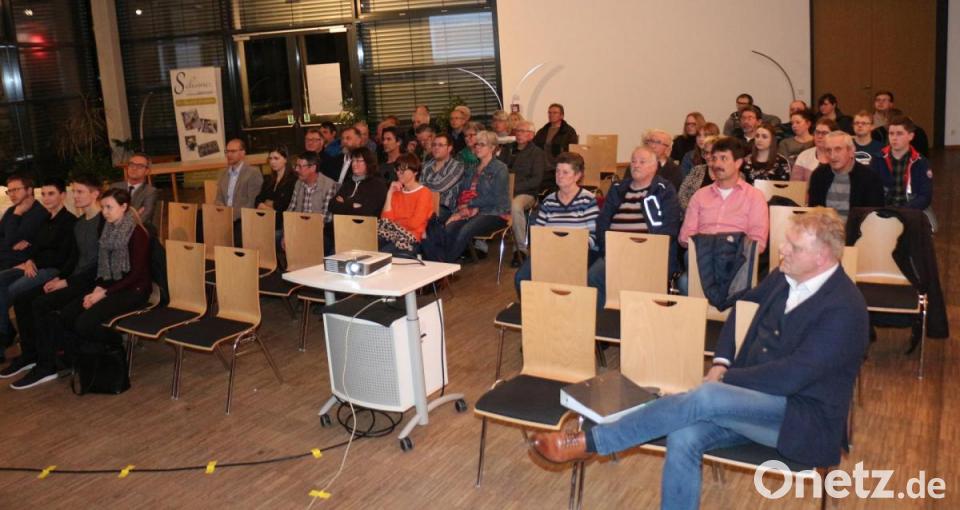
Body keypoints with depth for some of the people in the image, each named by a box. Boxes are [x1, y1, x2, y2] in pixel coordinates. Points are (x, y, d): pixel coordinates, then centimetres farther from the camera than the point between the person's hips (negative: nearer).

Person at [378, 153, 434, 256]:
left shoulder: (424, 193, 1)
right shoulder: (397, 192, 21)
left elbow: (415, 223, -9)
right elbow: (385, 218, 7)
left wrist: (394, 222, 4)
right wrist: (390, 193, 6)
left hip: (410, 238, -5)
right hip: (394, 234, 5)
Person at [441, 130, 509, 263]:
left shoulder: (500, 168, -1)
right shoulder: (472, 169, 20)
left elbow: (496, 199, -10)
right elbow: (461, 193, 17)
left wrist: (470, 203, -9)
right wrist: (461, 209, -5)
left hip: (494, 213, -6)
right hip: (472, 212, 6)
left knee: (465, 231, -32)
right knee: (449, 228, -25)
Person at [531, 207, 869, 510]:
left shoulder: (844, 309, -18)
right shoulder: (785, 276, 6)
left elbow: (790, 376, -23)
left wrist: (724, 379, -13)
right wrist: (722, 362, 5)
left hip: (804, 418, -7)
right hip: (755, 403, 7)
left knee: (705, 398, -31)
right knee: (684, 439, -22)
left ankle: (589, 443, -22)